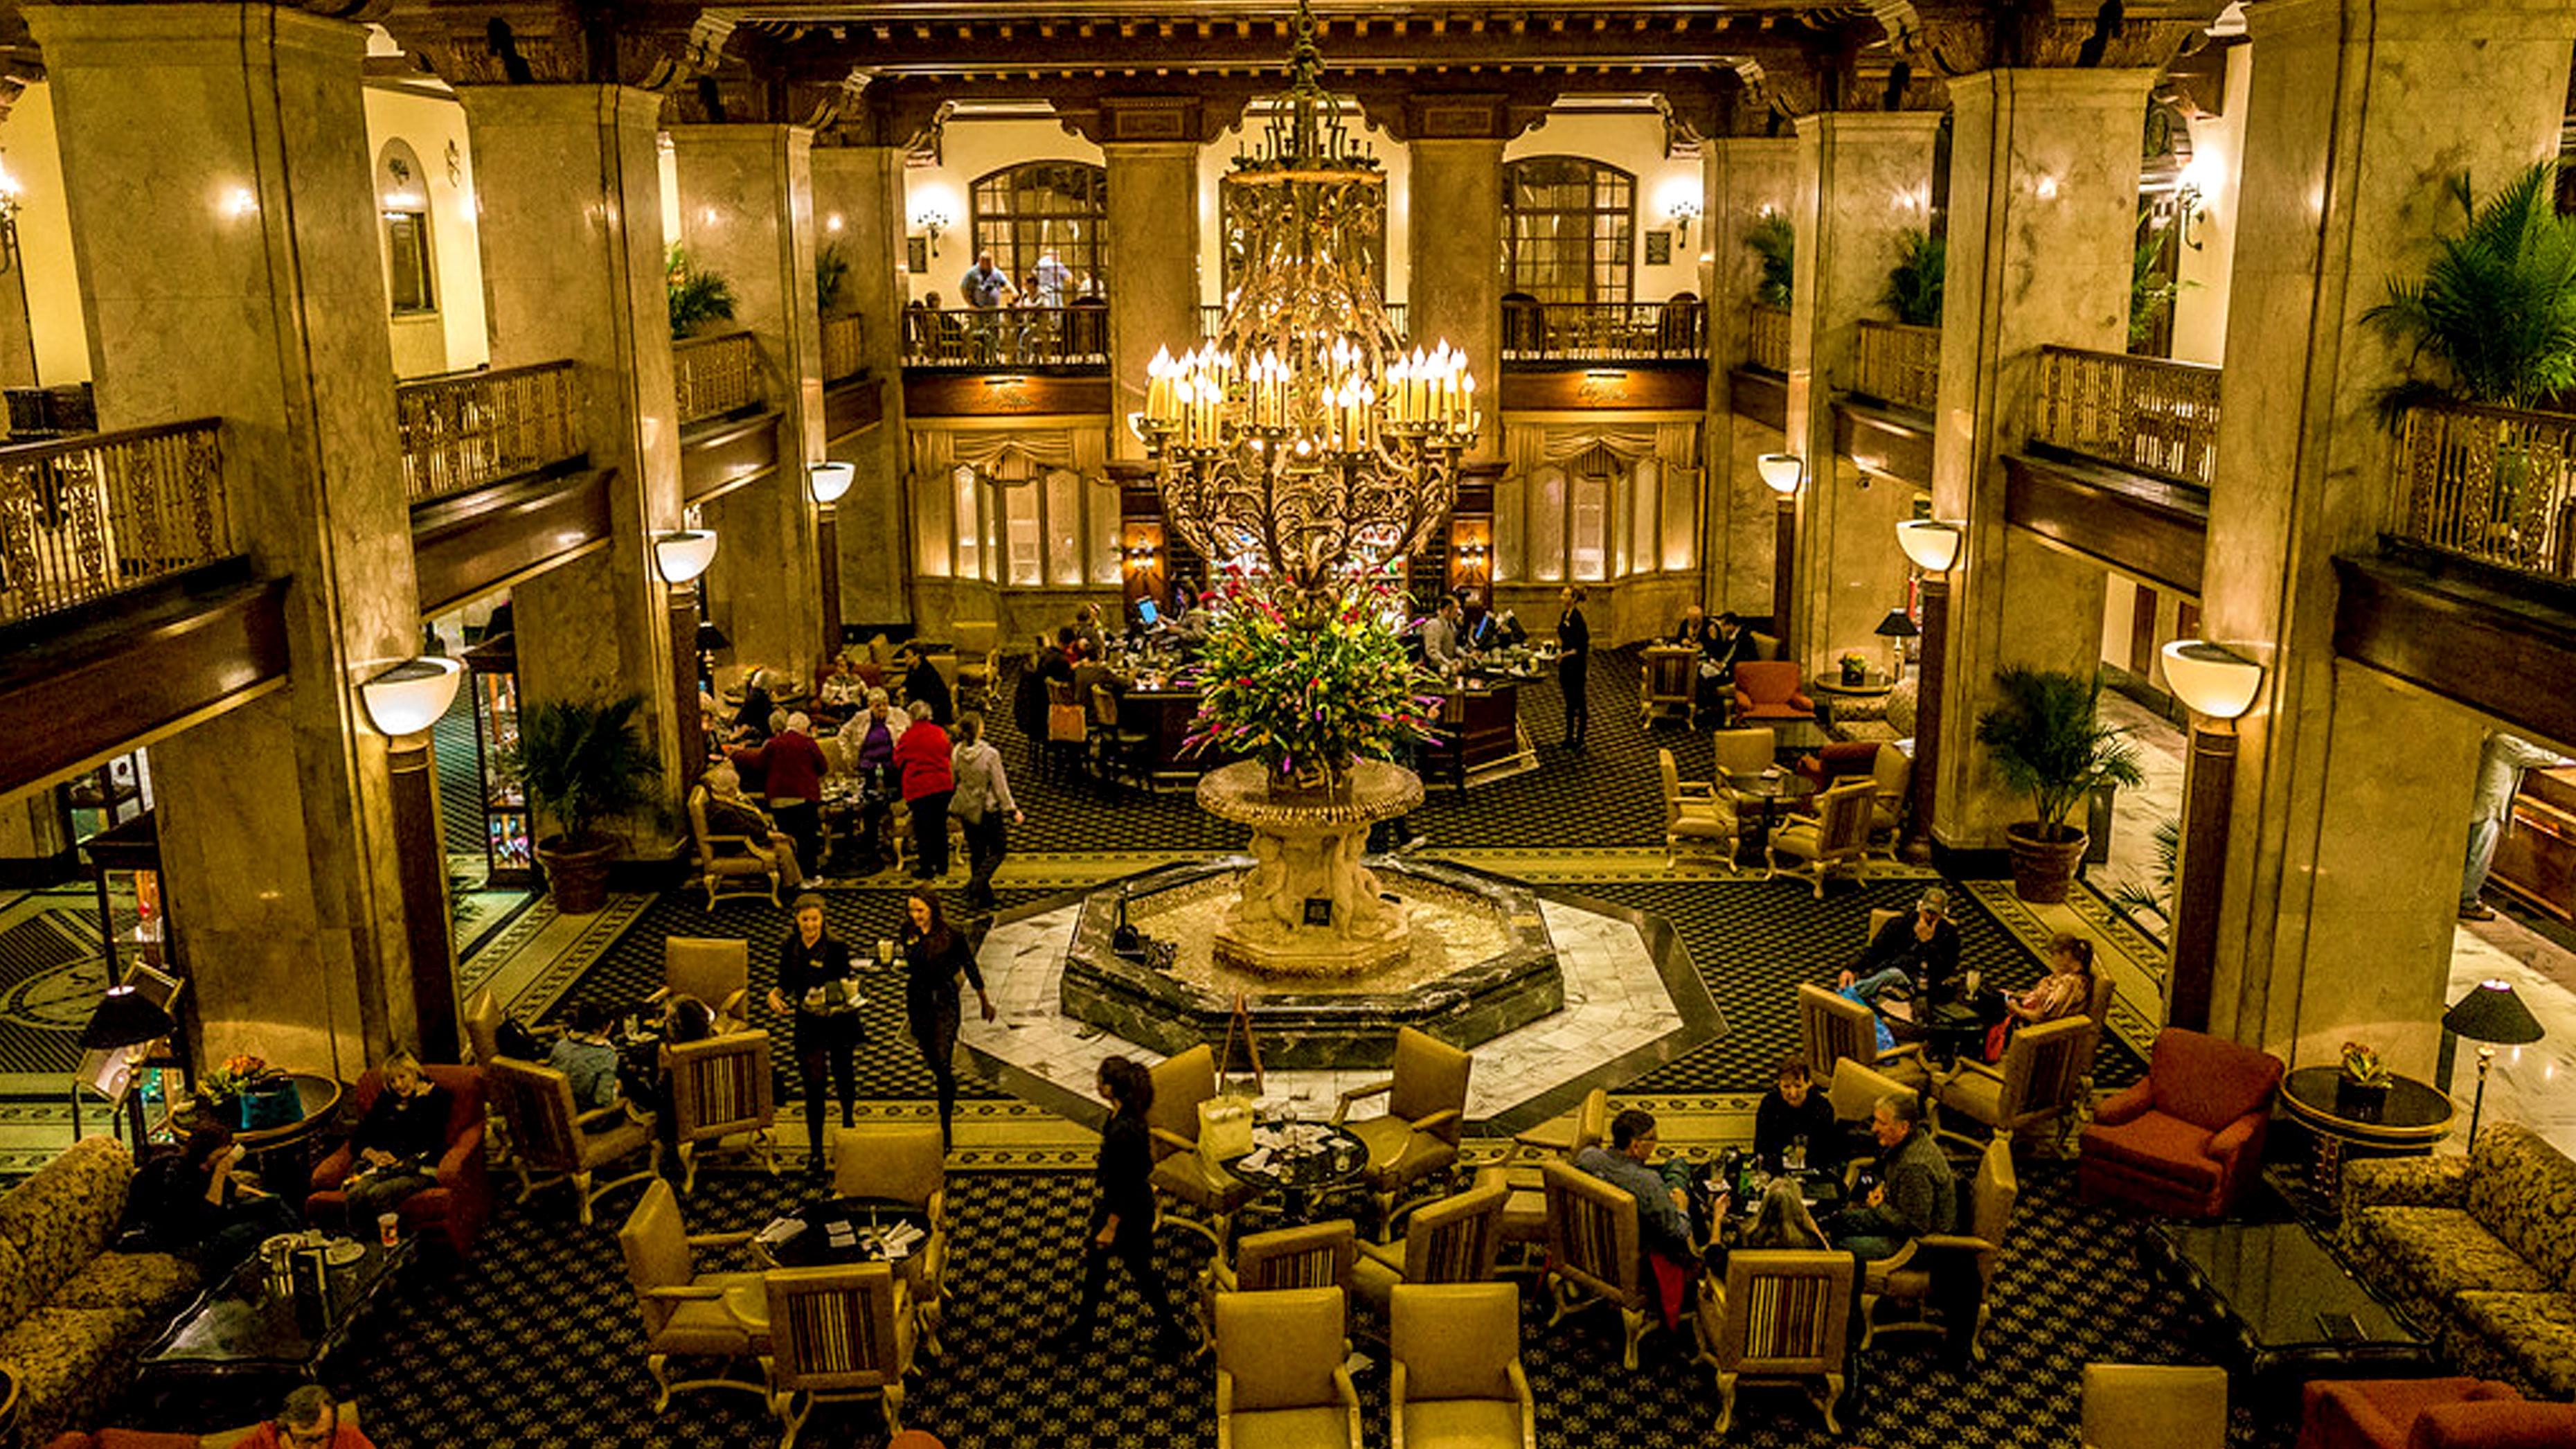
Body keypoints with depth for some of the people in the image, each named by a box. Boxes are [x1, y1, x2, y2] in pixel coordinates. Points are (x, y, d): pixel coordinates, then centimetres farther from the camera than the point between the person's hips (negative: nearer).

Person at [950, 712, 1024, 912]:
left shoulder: (956, 753, -8)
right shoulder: (990, 754, -23)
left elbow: (953, 780, 6)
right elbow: (1000, 786, -16)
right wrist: (1013, 811, -6)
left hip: (967, 809, 5)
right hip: (989, 809, -5)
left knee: (976, 853, 17)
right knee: (997, 850, 11)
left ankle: (984, 898, 25)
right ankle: (976, 884, -7)